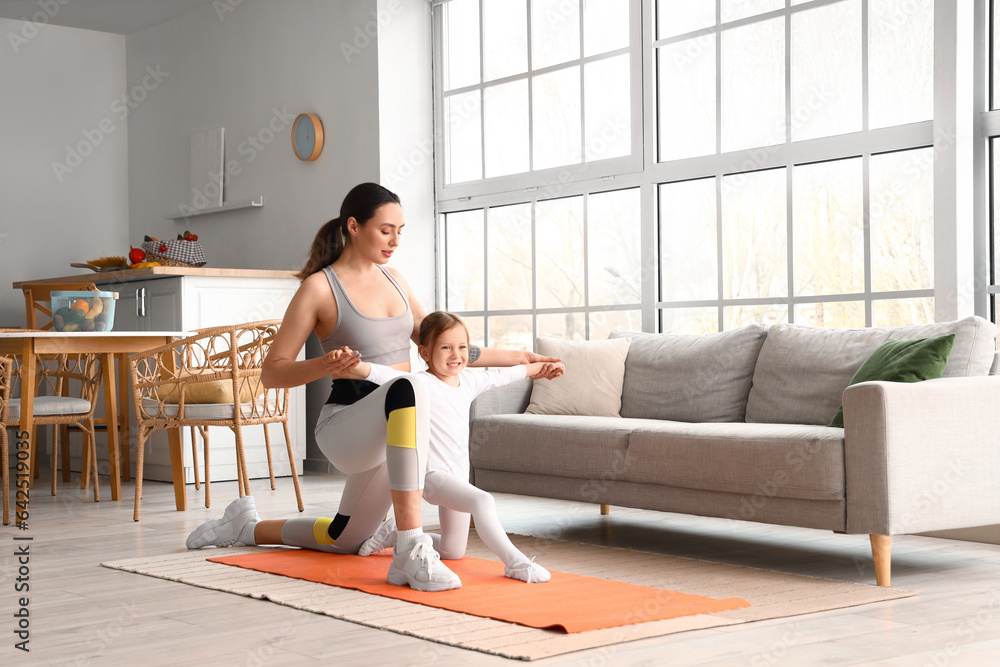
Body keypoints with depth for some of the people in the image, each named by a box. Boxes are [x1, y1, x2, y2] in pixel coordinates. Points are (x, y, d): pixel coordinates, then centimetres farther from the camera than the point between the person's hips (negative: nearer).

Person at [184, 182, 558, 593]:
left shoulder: (394, 281, 12)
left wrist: (515, 357, 19)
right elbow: (271, 372, -8)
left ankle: (248, 527, 47)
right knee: (409, 389, -41)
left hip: (389, 433, 8)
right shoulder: (319, 288, -9)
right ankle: (410, 552, -41)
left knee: (346, 540, 23)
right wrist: (325, 366, -27)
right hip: (345, 427, -8)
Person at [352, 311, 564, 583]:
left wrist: (536, 369, 41)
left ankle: (397, 533, 32)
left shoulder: (469, 381, 10)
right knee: (482, 500, -33)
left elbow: (502, 375, 27)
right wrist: (356, 366, -45)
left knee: (453, 551, 13)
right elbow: (385, 375, -27)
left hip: (459, 476, 8)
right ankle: (515, 562, -30)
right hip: (433, 474, -8)